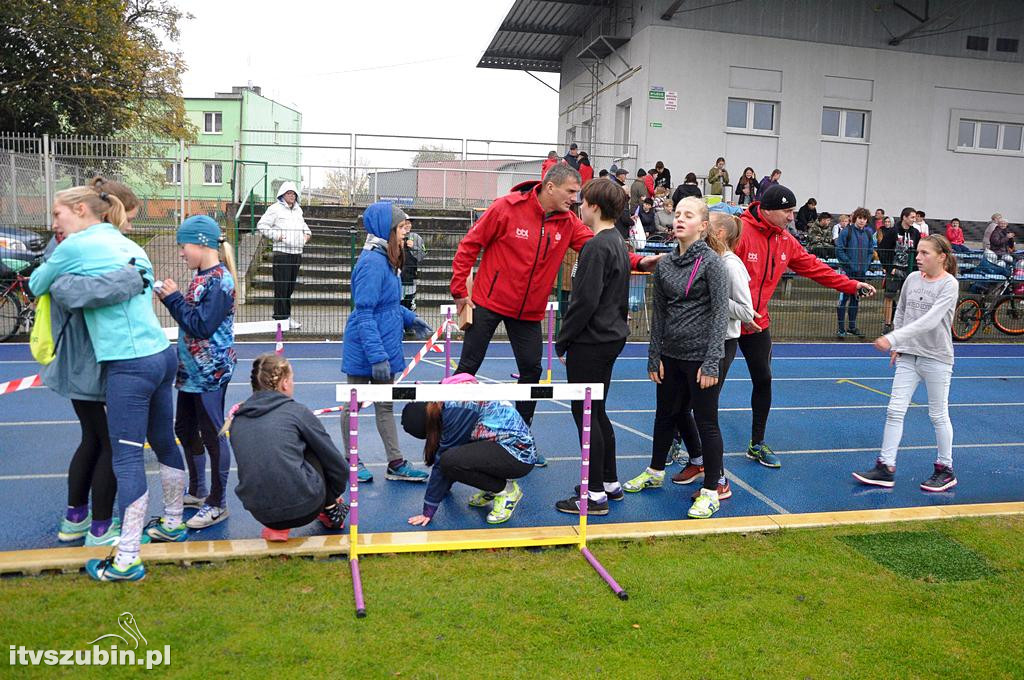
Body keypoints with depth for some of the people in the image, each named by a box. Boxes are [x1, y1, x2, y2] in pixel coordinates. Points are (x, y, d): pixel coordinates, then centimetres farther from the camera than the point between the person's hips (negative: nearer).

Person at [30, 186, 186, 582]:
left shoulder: (76, 246, -5)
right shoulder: (130, 246, 17)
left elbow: (36, 286, 8)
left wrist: (55, 275, 30)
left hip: (130, 364, -8)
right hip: (161, 355, 8)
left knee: (127, 459, -4)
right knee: (164, 442, 19)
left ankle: (126, 561, 1)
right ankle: (173, 523, 36)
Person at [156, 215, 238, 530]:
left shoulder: (219, 280, -17)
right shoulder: (202, 277, 9)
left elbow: (202, 326, -22)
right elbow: (189, 316, 14)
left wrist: (174, 299, -15)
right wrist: (170, 299, 0)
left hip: (210, 373, -10)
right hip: (190, 371, 10)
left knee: (212, 435, 0)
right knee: (185, 430, 18)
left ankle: (217, 504, 12)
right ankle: (197, 492, 34)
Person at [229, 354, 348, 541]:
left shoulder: (237, 420, 11)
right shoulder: (297, 411, -2)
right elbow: (336, 462, 4)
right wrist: (335, 496, 25)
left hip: (259, 512, 5)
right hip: (303, 508, -5)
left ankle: (276, 527, 18)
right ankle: (333, 511, 30)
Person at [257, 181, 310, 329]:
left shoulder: (298, 210, 20)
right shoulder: (275, 209, -3)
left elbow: (302, 225, 38)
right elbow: (261, 226, -5)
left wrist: (307, 233, 19)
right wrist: (276, 236, -13)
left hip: (297, 252, 7)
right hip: (282, 252, -7)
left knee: (291, 286, 10)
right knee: (281, 286, -7)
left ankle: (285, 315, 18)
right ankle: (281, 317, -3)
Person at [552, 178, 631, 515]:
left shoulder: (597, 247, -18)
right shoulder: (618, 243, 13)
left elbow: (585, 301, -22)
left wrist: (562, 341, -11)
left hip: (590, 342, -10)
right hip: (611, 337, 10)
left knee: (585, 414, -1)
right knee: (597, 412, 18)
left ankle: (595, 494, 7)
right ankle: (610, 483, 27)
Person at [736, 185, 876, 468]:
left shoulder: (786, 242, 5)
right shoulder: (740, 232, -19)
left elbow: (814, 267, 14)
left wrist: (852, 285, 13)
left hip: (757, 323, 7)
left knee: (763, 380, 10)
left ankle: (757, 444, 26)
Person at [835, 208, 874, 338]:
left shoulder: (868, 234, 10)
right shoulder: (846, 231, -6)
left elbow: (870, 252, 16)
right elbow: (839, 250, -10)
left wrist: (866, 265, 2)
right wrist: (849, 264, -13)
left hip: (861, 272, 5)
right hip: (848, 271, -5)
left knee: (856, 299, 12)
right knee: (844, 298, -6)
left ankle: (852, 327, 21)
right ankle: (841, 328, 0)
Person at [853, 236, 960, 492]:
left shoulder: (949, 284, -14)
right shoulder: (912, 278, 3)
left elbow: (929, 320, -26)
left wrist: (893, 338, -33)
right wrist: (897, 346, 11)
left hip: (936, 358, -5)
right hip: (908, 355, 5)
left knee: (938, 415, 7)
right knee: (895, 410, 1)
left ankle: (945, 469, 23)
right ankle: (886, 468, 5)